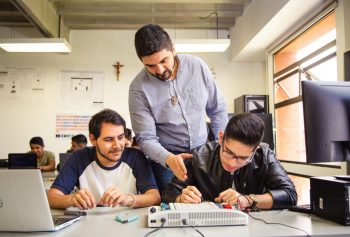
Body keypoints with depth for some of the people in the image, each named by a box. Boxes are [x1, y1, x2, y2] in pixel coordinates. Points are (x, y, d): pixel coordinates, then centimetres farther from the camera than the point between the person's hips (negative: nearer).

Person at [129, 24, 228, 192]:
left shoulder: (197, 66, -8)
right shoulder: (138, 88, -17)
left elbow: (217, 109, 4)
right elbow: (146, 138, -16)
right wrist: (169, 159, -34)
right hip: (164, 160, -2)